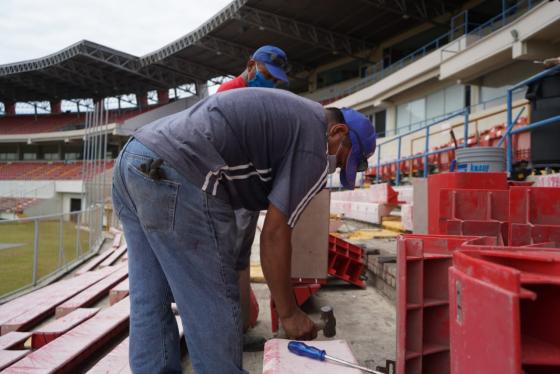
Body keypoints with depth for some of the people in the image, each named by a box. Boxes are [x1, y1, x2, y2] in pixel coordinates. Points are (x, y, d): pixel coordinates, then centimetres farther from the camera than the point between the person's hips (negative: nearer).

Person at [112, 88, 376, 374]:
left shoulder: (292, 114, 26)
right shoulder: (315, 146, -1)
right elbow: (274, 234, -4)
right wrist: (289, 314, 7)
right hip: (174, 177, -10)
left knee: (150, 304, 16)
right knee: (214, 311, 3)